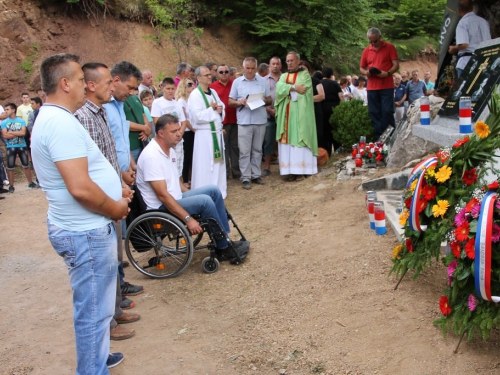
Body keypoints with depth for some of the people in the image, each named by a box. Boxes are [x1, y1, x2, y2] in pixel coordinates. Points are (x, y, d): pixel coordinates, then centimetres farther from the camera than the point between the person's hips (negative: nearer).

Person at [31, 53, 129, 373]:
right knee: (94, 310, 3)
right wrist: (117, 208, -13)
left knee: (95, 304, 25)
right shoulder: (62, 122, -23)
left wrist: (117, 189, 10)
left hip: (83, 227, 11)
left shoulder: (51, 118, 12)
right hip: (86, 232, -11)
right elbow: (81, 188, -30)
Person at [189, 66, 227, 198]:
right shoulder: (195, 95, -11)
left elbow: (222, 107, 19)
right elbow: (198, 116, -20)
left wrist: (220, 110, -4)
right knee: (205, 166, -4)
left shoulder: (213, 92, 13)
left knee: (218, 163, 13)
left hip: (217, 133, 8)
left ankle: (219, 191, 24)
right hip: (204, 135, -8)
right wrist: (212, 109, -10)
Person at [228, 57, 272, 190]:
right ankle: (245, 178, 3)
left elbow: (269, 99, 10)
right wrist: (239, 102, -16)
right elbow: (230, 102, 4)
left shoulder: (262, 81, 7)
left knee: (257, 150, 10)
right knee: (244, 151, -2)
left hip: (260, 120, 2)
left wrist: (264, 101, -11)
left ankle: (256, 175, 19)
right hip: (244, 121, -2)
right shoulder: (237, 82, 3)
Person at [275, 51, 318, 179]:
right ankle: (292, 170, -2)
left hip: (300, 113, -4)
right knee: (288, 139, -2)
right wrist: (294, 88, -12)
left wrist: (288, 88, -3)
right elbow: (279, 88, -1)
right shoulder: (284, 76, 19)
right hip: (286, 113, 4)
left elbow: (303, 89, -10)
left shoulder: (305, 74, 7)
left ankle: (302, 168, -7)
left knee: (300, 138, -8)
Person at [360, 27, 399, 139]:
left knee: (387, 112, -6)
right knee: (374, 113, 3)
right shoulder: (366, 51, 11)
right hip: (372, 87, 3)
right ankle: (378, 137, 8)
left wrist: (388, 73, -22)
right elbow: (361, 68, 17)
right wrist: (366, 72, -6)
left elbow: (396, 65, -4)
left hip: (387, 86, -3)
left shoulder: (389, 47, 2)